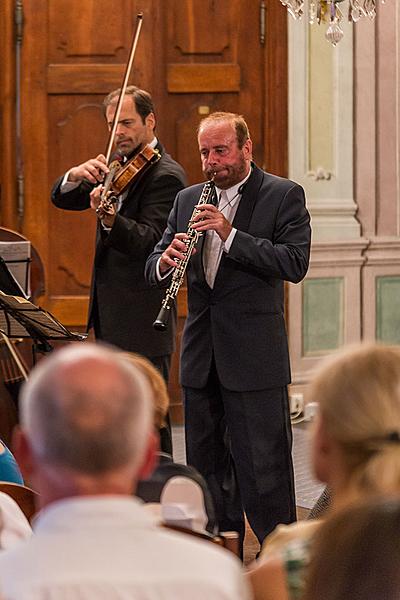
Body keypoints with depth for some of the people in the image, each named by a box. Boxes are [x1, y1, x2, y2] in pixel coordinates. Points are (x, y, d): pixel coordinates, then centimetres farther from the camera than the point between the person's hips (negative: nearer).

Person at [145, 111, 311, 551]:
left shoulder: (283, 196, -3)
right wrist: (165, 262, -12)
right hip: (201, 357, 6)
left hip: (255, 357, -6)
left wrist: (231, 234, -21)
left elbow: (295, 263, -15)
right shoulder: (188, 200, 13)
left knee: (264, 466, -4)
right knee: (207, 464, 12)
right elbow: (153, 269, 12)